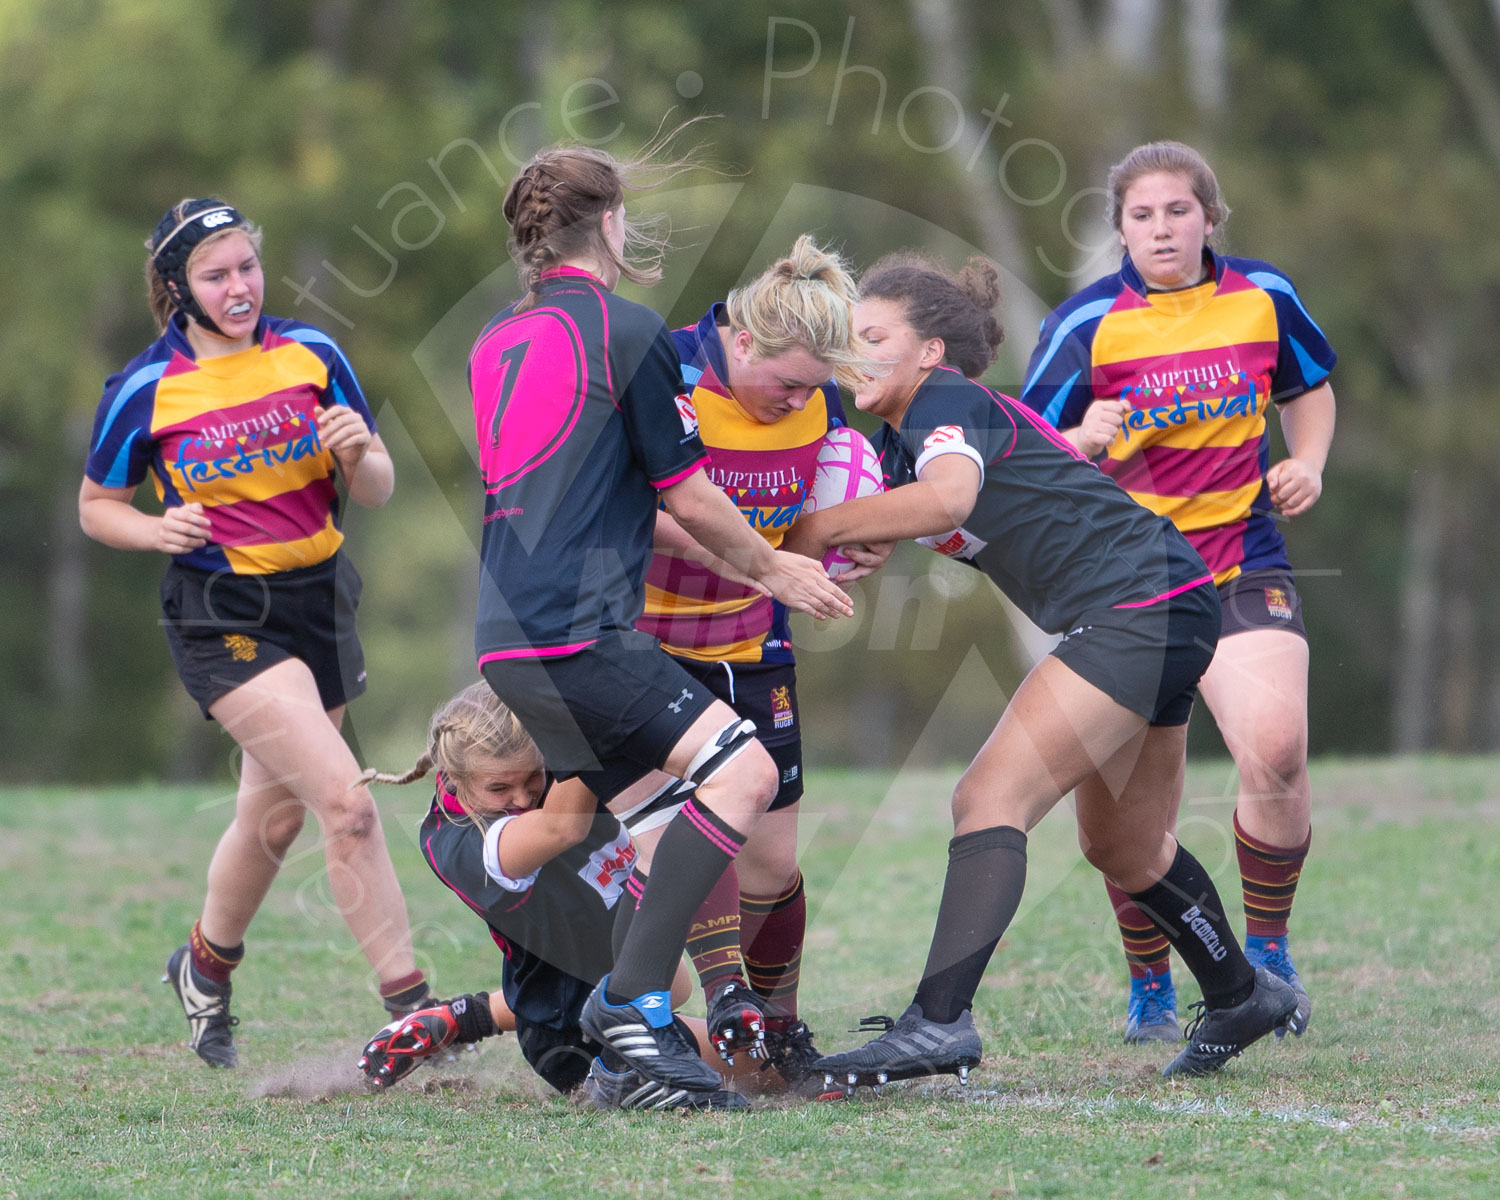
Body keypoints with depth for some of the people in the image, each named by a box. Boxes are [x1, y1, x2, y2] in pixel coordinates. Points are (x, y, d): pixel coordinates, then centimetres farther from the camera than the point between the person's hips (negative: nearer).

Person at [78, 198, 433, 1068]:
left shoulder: (311, 355, 0)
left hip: (320, 603, 5)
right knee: (347, 802, -19)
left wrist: (358, 455, -18)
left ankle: (207, 967, 43)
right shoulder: (146, 390, -7)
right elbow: (97, 506, 6)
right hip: (223, 618, -5)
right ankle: (410, 1007, -17)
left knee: (275, 817, 17)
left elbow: (378, 490, 5)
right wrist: (158, 530, -15)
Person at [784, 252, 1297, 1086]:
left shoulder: (950, 402, -15)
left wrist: (823, 528, -29)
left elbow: (949, 495, -35)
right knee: (1123, 846, 23)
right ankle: (1242, 997, 42)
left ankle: (939, 1023, -29)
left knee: (992, 797, -20)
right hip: (1166, 613, 11)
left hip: (1144, 603, -11)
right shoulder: (896, 442, 15)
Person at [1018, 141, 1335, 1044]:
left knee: (1276, 751, -19)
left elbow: (1309, 389, 21)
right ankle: (1151, 988, 16)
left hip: (1242, 563, 1)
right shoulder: (1088, 325, -7)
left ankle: (1267, 948, 4)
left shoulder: (1264, 299, 2)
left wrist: (1307, 465, 2)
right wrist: (1085, 441, -26)